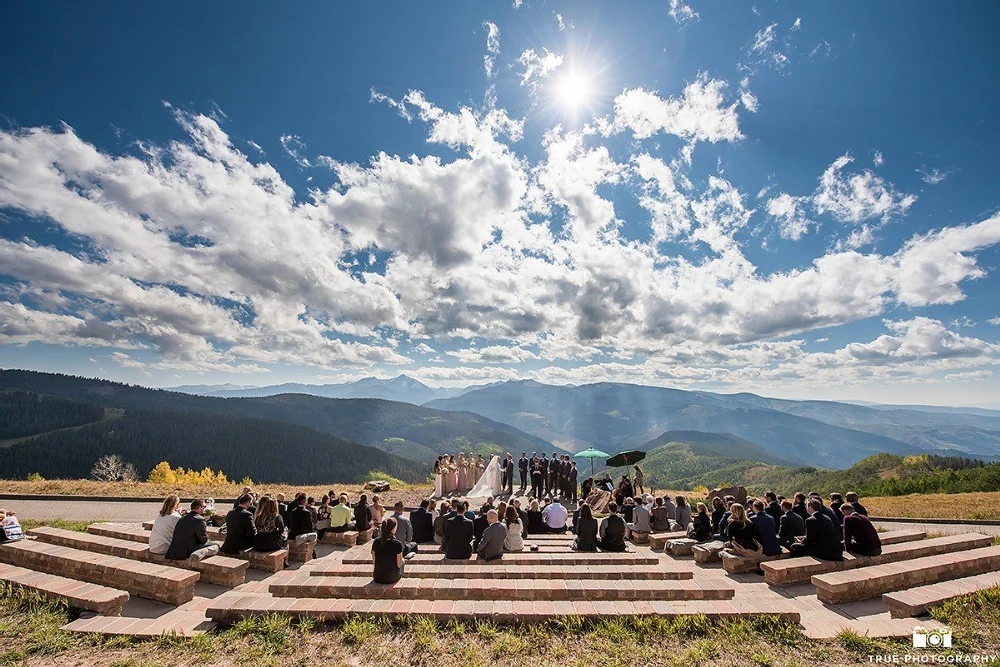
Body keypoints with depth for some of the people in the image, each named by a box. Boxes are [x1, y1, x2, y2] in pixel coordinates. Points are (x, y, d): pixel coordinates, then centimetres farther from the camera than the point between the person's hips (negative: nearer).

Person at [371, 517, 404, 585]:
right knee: (402, 561, 26)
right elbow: (399, 564, -12)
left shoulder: (375, 542, -11)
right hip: (392, 578, -3)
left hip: (377, 578, 3)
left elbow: (374, 562, 0)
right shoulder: (397, 544, -21)